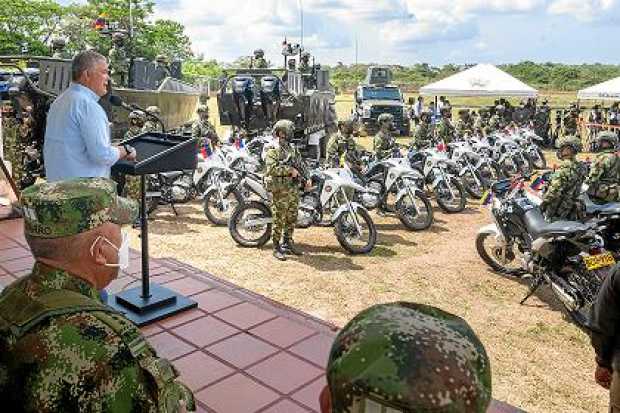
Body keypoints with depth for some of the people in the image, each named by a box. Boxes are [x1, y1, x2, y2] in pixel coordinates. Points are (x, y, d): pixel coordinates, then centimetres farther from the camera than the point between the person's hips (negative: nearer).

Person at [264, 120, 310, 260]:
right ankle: (276, 248, 7)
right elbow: (271, 168, -22)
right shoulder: (273, 150, -9)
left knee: (292, 219, 14)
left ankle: (288, 243, 28)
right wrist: (290, 170, -21)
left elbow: (301, 164, 20)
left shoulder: (293, 149, 16)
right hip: (280, 190, -7)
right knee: (279, 220, -2)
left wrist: (306, 178, 4)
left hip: (294, 188, 7)